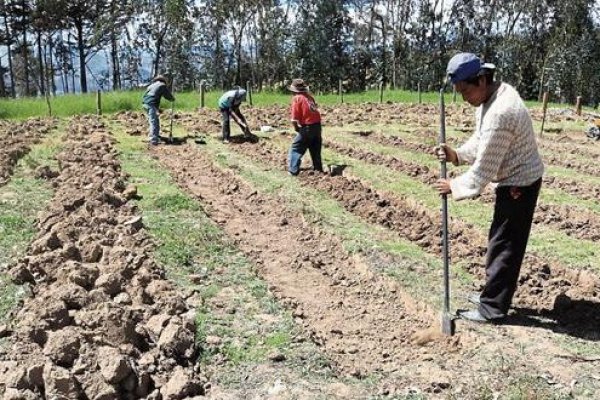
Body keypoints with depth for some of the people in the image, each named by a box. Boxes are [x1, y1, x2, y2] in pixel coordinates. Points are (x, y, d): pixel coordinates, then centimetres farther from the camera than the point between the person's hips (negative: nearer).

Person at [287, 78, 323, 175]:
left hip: (307, 127, -6)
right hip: (317, 125, 7)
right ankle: (318, 168, 28)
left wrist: (296, 127, 4)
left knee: (296, 148, 4)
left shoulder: (297, 98, -8)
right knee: (315, 149, 20)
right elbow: (313, 110, 10)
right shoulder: (309, 96, 12)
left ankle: (293, 170, 2)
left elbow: (294, 119, -14)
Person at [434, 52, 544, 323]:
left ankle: (492, 308, 9)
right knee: (503, 240, 19)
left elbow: (484, 168, -24)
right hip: (518, 179, 10)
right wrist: (456, 154, -6)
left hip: (519, 184, -10)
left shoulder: (498, 114, -31)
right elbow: (480, 141, 10)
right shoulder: (495, 93, 1)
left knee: (503, 245, -2)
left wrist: (454, 186, -11)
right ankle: (494, 293, 33)